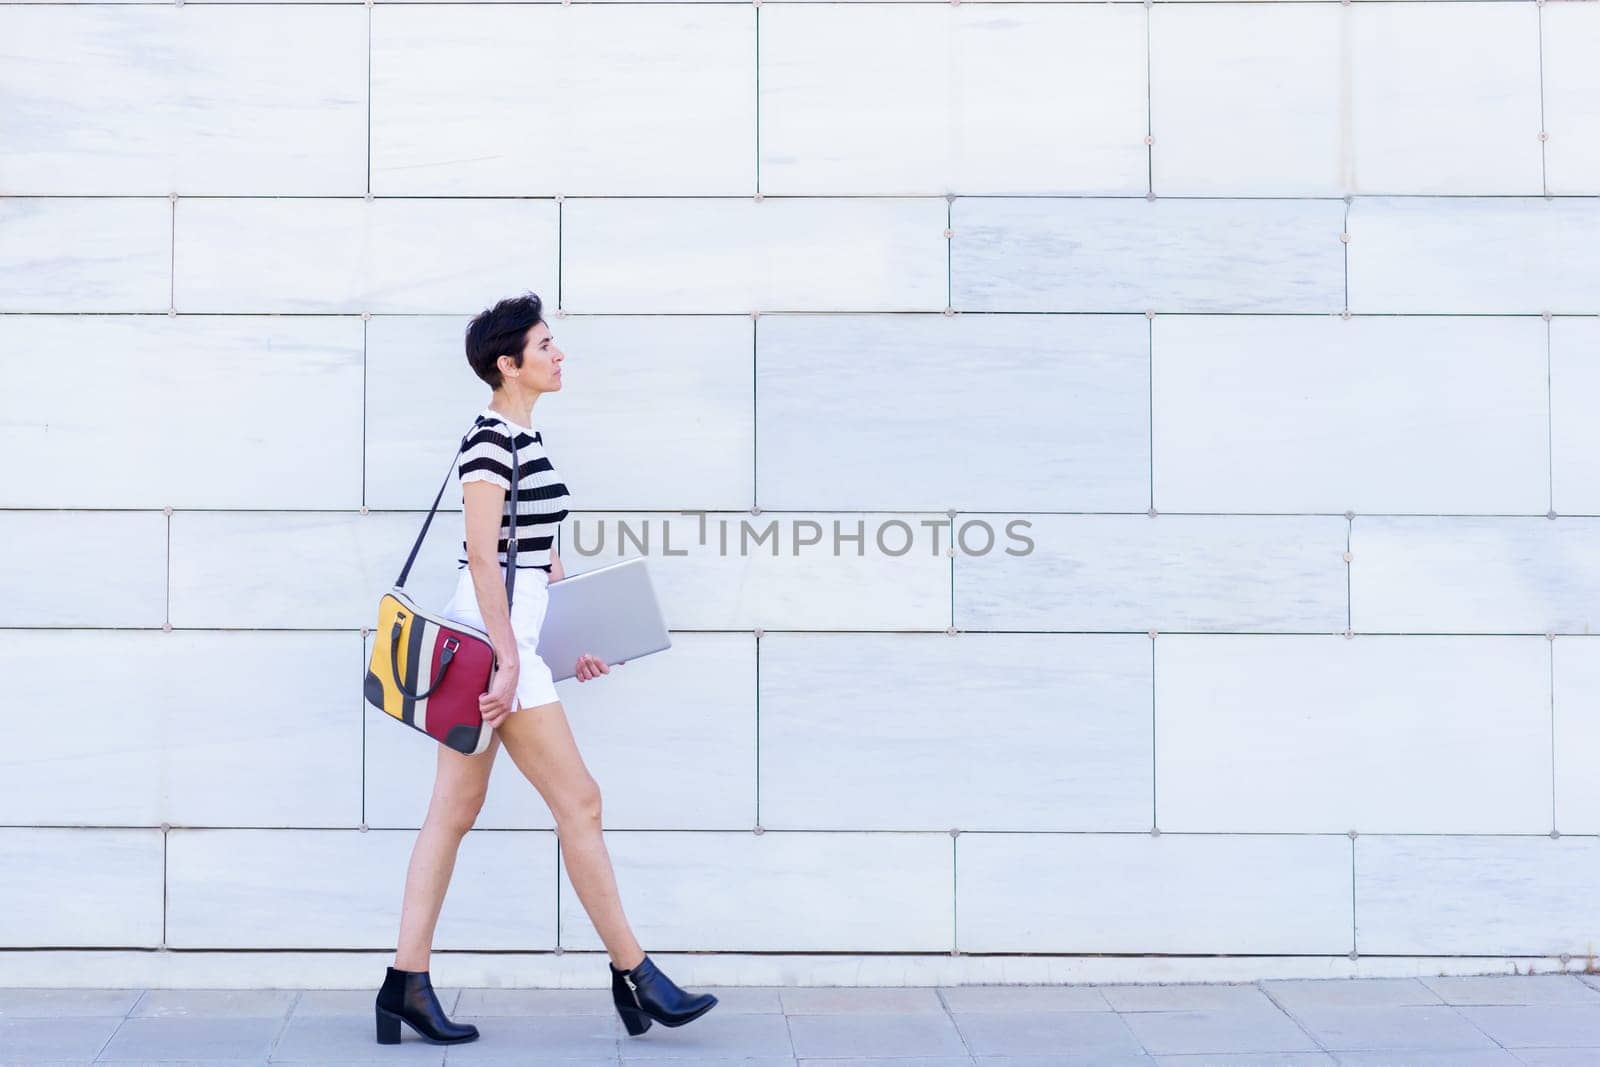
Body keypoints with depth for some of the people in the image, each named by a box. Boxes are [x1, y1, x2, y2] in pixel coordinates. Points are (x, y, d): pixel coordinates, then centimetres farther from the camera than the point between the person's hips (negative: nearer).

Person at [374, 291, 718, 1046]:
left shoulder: (523, 435, 16)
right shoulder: (491, 439, -14)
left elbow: (541, 549, 22)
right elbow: (483, 557, -19)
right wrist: (510, 660, -21)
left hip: (505, 634, 10)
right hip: (494, 635, -10)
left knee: (455, 811, 9)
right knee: (578, 802, -2)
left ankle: (407, 984, 13)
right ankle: (632, 975, 8)